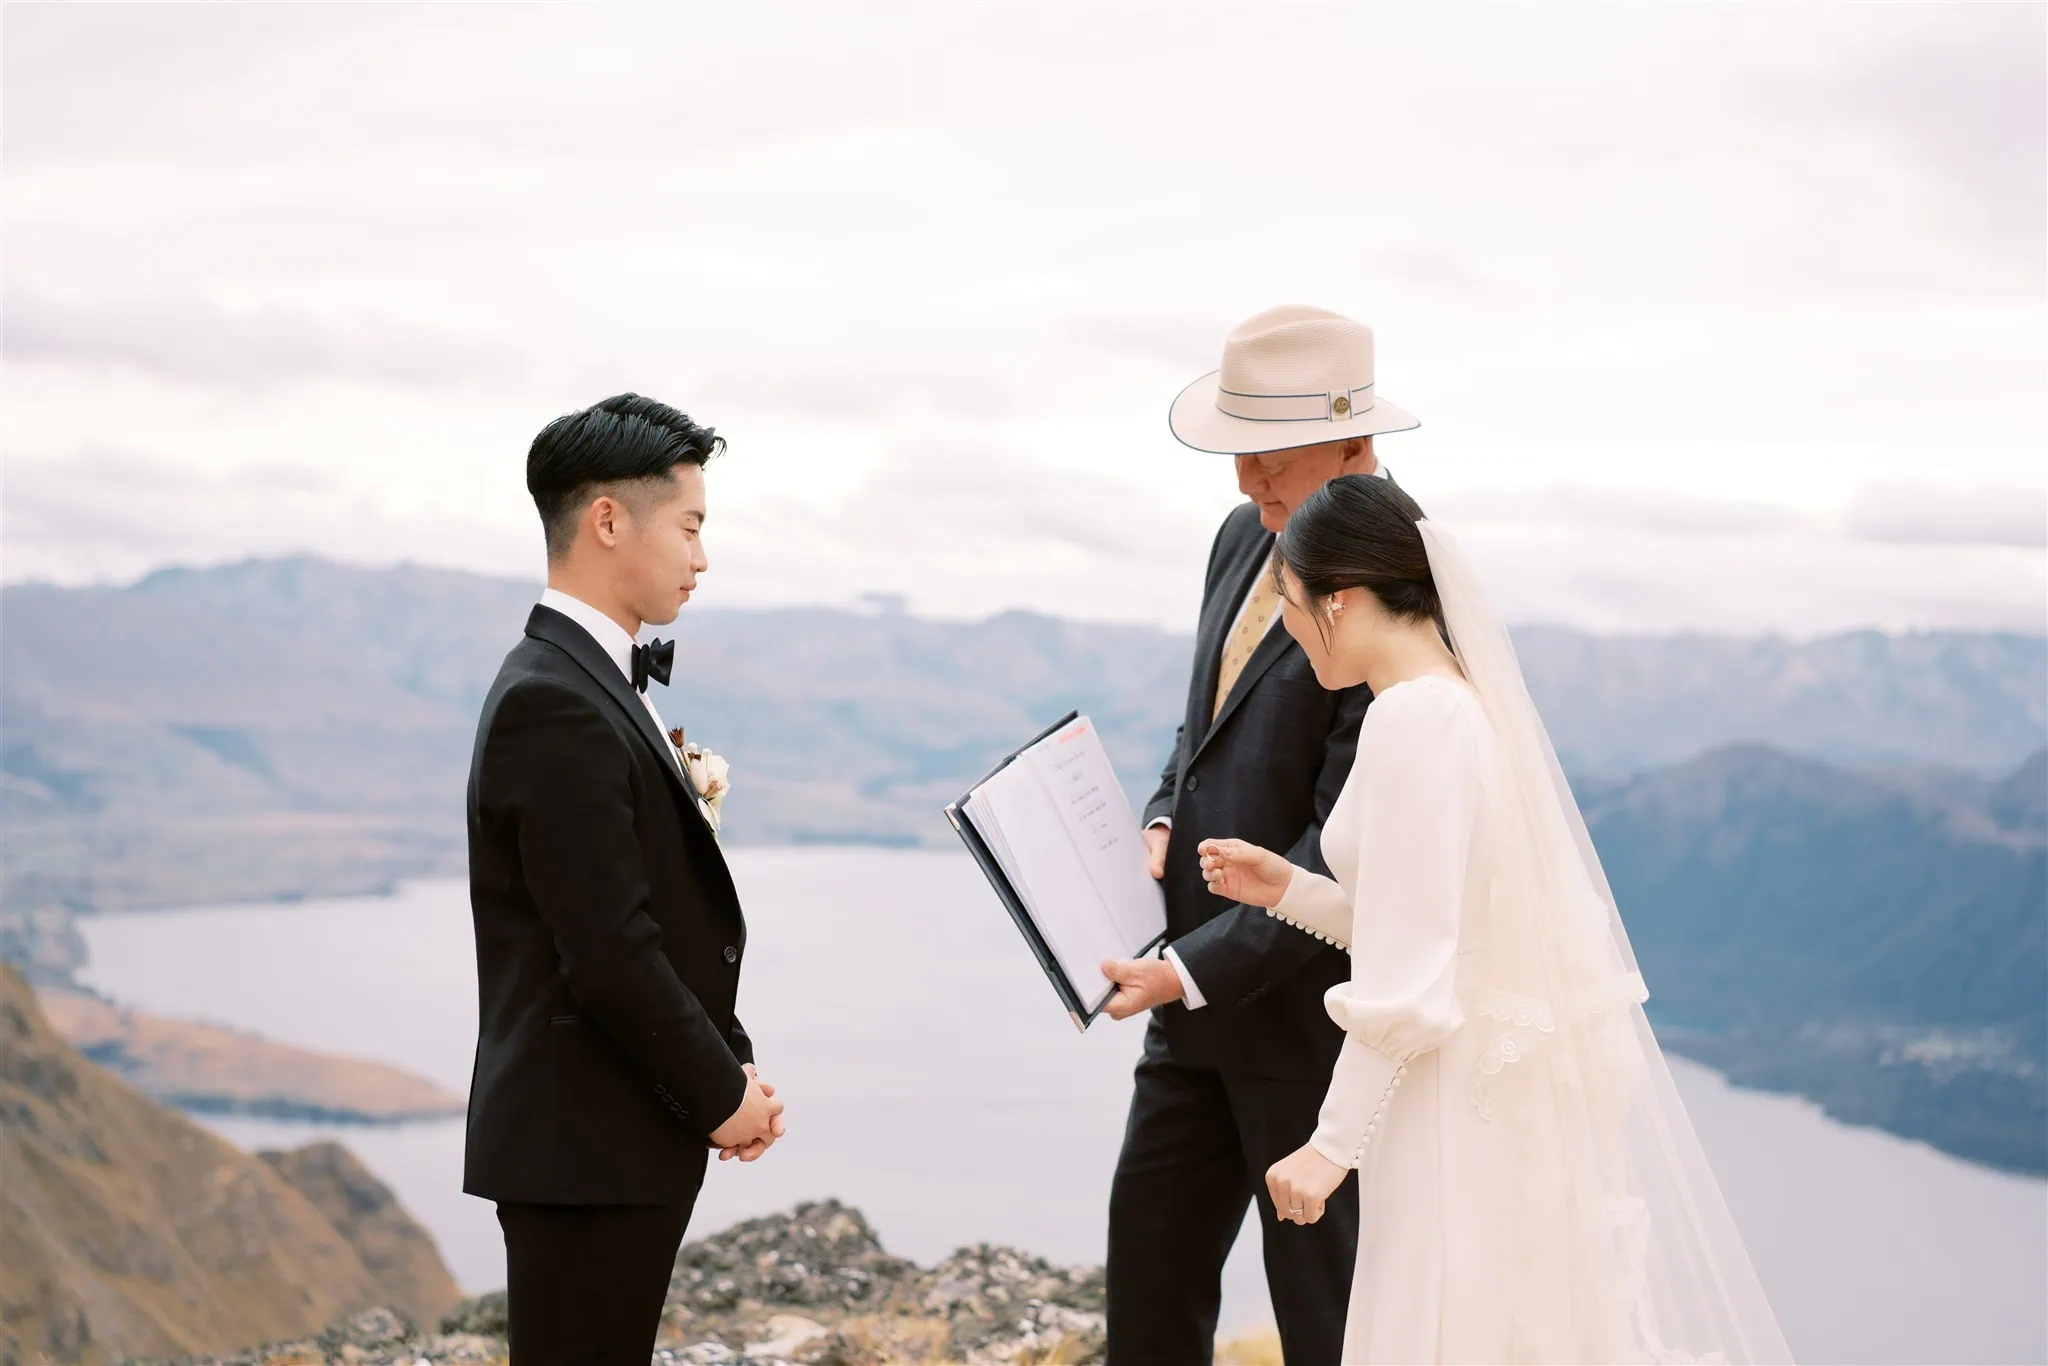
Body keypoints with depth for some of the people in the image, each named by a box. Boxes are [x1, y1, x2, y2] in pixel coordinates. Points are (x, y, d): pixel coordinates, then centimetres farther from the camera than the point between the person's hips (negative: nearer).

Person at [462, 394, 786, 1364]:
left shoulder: (596, 684, 14)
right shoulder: (555, 705, -17)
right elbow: (607, 954, -22)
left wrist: (730, 1070, 7)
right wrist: (722, 1097, -11)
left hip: (618, 1138, 10)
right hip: (585, 1146, -10)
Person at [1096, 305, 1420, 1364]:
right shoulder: (1244, 541, 6)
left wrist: (1193, 970, -23)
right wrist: (1164, 821, -1)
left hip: (1310, 1002, -8)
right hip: (1200, 992, 8)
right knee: (1149, 1255, 16)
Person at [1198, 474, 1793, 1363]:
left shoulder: (1413, 721, -19)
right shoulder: (1468, 700, 9)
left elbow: (1406, 977, -21)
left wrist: (1332, 1145, -16)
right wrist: (1289, 890, 13)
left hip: (1461, 1106, -9)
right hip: (1512, 1084, 9)